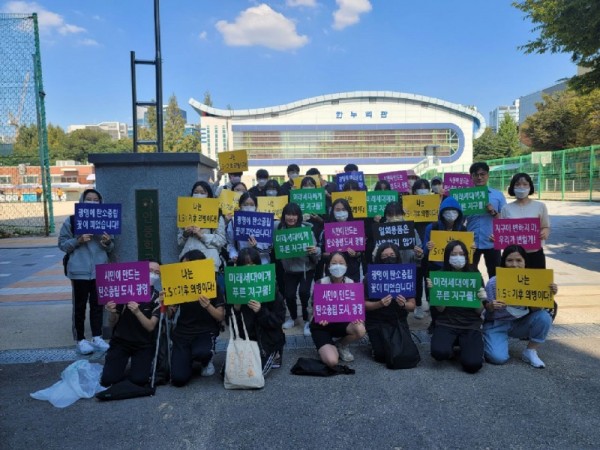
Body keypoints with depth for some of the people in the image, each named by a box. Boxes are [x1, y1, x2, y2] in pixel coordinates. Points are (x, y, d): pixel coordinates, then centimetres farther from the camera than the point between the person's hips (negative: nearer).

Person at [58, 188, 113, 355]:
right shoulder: (72, 221, -2)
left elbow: (110, 248, 12)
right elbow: (62, 244, -2)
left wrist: (108, 243, -11)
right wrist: (78, 241, -18)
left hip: (100, 270, 3)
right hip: (80, 270, -3)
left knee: (97, 304, 10)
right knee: (80, 306, 5)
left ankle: (97, 338, 20)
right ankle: (80, 340, 16)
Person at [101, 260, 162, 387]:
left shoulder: (157, 298, -7)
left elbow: (150, 326, -17)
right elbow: (112, 324, 1)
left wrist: (137, 312, -34)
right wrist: (111, 313, -22)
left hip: (143, 345, -1)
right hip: (120, 342, 1)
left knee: (139, 380, -18)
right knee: (108, 380, -14)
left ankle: (143, 364, 14)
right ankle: (120, 363, 17)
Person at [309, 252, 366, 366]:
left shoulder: (350, 283, -8)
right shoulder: (321, 284, -17)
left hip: (341, 321, 3)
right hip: (321, 325, -3)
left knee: (360, 330, -31)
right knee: (332, 362, -25)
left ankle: (341, 345, 5)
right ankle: (330, 347, 16)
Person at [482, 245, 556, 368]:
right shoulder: (494, 283, -19)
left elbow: (535, 309, -11)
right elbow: (485, 309, -12)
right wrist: (491, 306, -36)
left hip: (520, 323, 4)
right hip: (497, 324, -3)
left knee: (544, 317, -25)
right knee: (498, 358, -25)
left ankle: (530, 352, -3)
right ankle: (486, 341, 11)